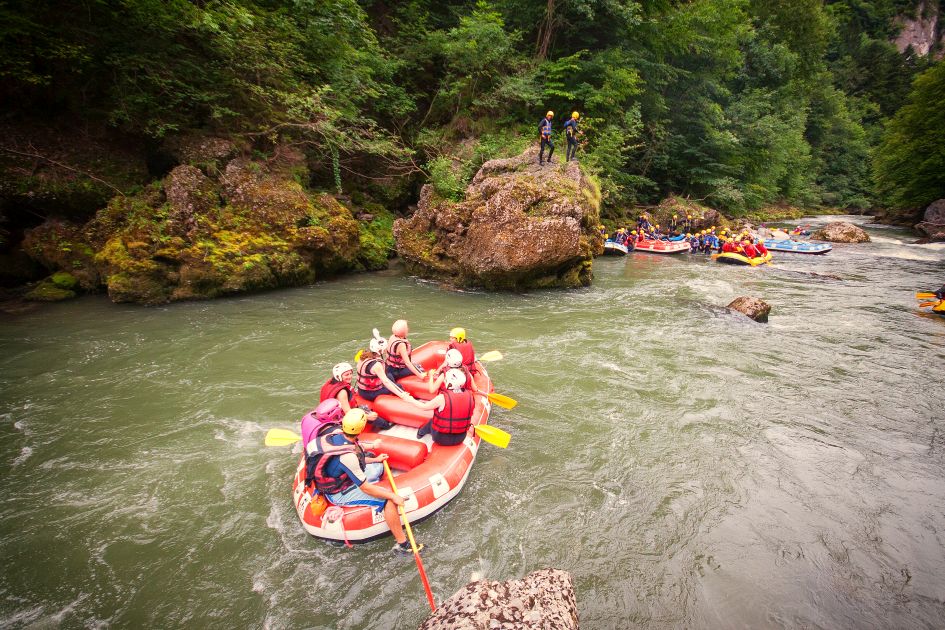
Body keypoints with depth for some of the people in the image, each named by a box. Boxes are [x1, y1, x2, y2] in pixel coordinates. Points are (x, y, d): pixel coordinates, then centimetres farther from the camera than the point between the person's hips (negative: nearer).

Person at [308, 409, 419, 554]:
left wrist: (374, 460, 13)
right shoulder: (347, 456, -36)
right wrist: (393, 497, -18)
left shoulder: (336, 432, -14)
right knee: (389, 500, -14)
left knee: (379, 466, 18)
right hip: (340, 494, -9)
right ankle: (402, 543, -5)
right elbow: (365, 488, -26)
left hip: (338, 478, 9)